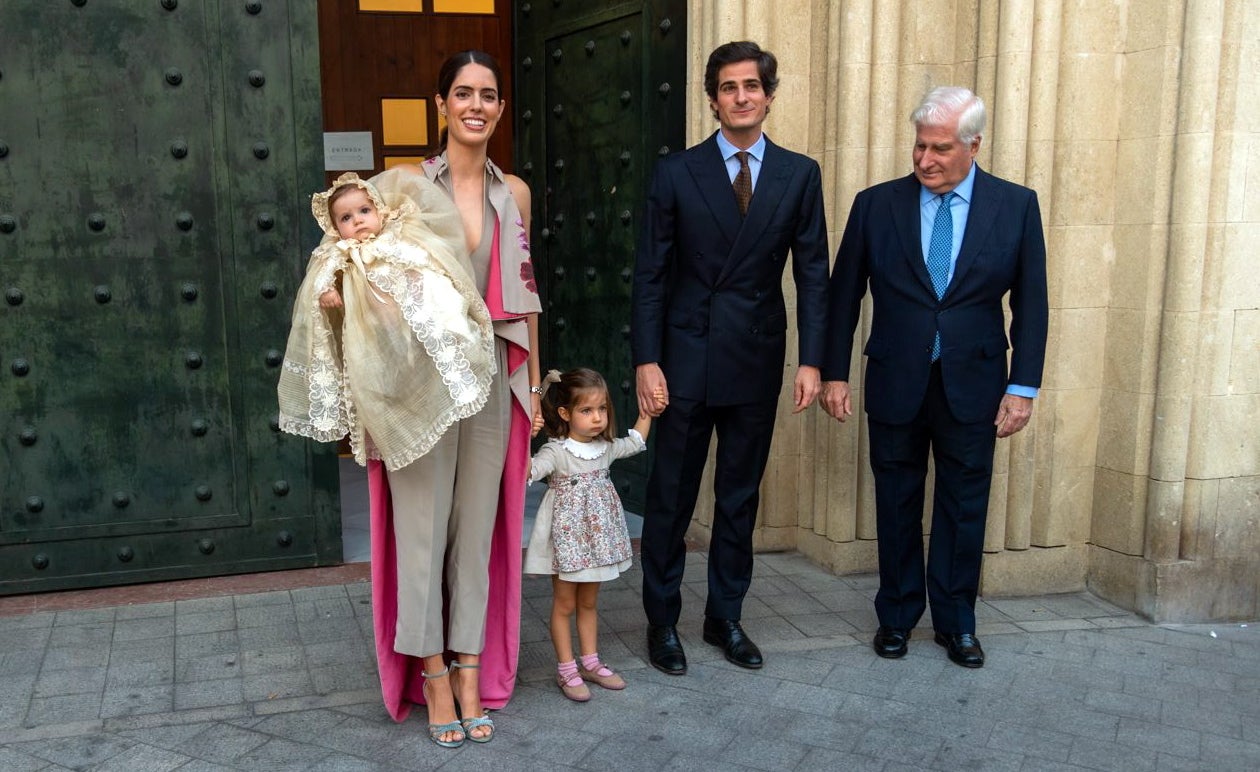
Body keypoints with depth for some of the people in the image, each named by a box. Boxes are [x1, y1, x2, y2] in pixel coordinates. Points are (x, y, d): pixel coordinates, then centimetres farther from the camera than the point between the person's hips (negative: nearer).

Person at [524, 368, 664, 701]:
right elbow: (527, 471, -32)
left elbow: (636, 442, 23)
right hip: (567, 540, -6)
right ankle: (566, 669, 14)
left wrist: (646, 412, 18)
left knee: (588, 603, 17)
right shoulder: (556, 452, -17)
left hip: (596, 537, 6)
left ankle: (590, 662, 27)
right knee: (564, 604, 6)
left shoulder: (606, 448, 4)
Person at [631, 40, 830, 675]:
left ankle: (725, 617, 28)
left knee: (739, 498, 13)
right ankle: (662, 622, 22)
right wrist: (646, 360, -9)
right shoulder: (676, 173, -2)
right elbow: (650, 274, -2)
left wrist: (811, 360, -4)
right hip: (686, 360, -2)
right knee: (670, 498, 6)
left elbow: (812, 273, 4)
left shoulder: (799, 175, 4)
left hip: (757, 361, 2)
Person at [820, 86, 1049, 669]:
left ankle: (956, 621, 25)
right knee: (897, 504, 11)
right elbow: (844, 294, 2)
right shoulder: (876, 205, -2)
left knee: (964, 506, 9)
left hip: (972, 386, 0)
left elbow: (1030, 303, 0)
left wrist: (1023, 386, -5)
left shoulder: (1016, 206, -2)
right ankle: (897, 615, 27)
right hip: (895, 384, 0)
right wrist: (834, 373, -1)